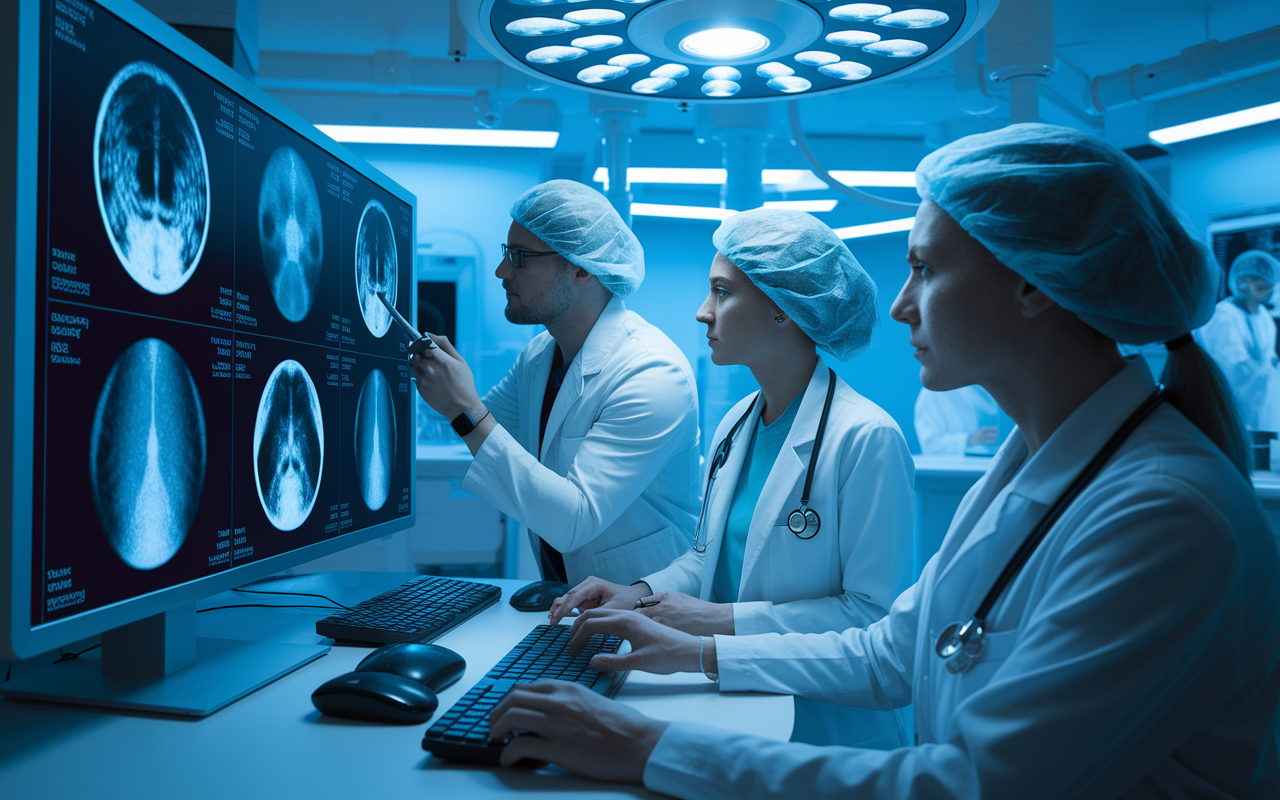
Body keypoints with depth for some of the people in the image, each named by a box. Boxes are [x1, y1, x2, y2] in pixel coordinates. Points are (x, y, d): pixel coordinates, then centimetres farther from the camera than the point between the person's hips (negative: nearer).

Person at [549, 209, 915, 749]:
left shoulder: (866, 438, -17)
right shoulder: (735, 425, 8)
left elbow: (876, 612, -18)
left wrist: (724, 620, -18)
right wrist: (642, 593, 0)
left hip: (820, 725, -6)